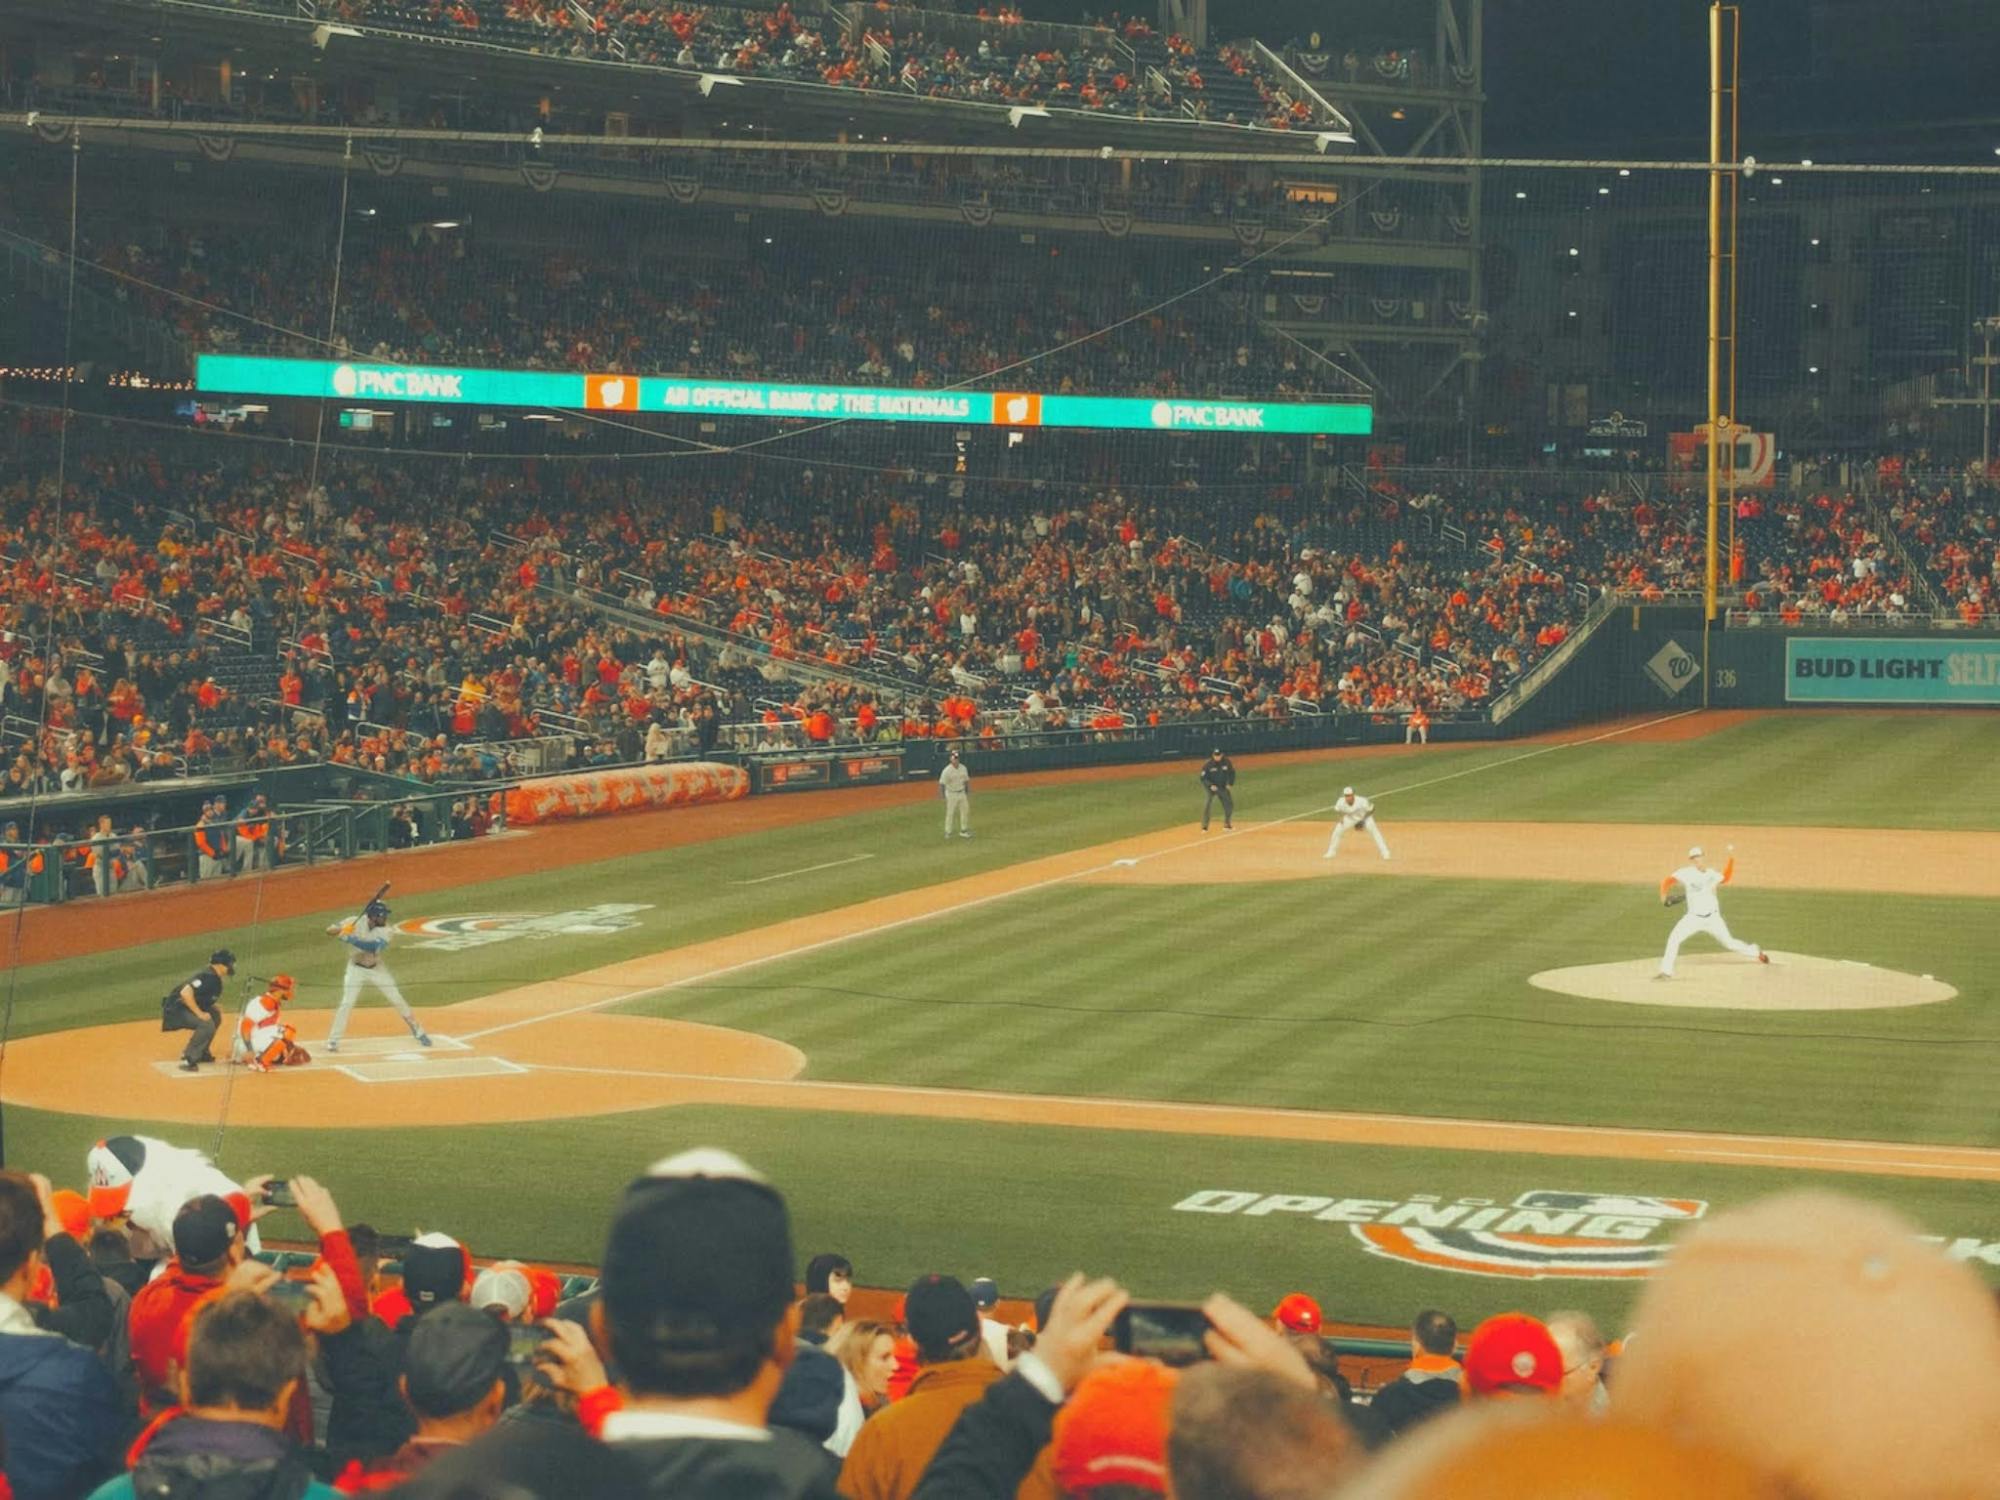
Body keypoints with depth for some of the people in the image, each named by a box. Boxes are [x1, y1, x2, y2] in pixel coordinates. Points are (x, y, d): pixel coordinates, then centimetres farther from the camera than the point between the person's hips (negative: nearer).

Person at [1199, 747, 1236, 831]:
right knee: (1207, 806, -17)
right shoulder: (1208, 764, -18)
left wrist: (1230, 783, -4)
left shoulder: (1227, 762, -9)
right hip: (1211, 788, -4)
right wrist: (1210, 785, -27)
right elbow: (1203, 778, -14)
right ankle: (1204, 827, -10)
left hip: (1223, 788, 4)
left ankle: (1227, 824, 29)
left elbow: (1232, 773, 7)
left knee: (1229, 805, 9)